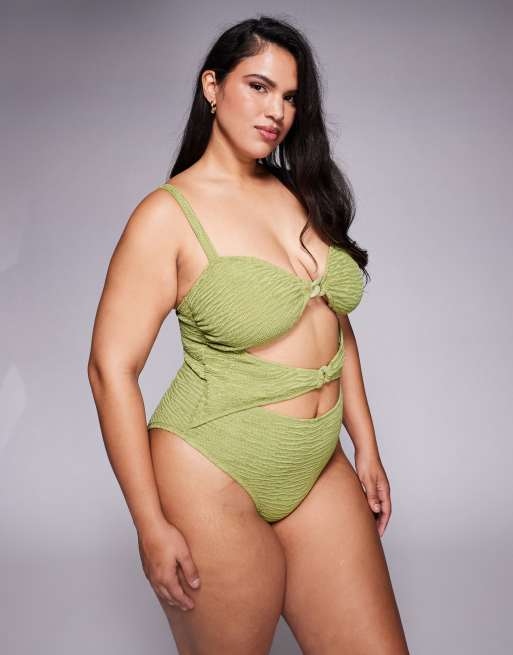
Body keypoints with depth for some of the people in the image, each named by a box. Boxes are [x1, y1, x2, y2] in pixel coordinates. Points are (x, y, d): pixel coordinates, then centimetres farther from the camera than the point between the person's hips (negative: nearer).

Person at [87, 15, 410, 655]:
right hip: (214, 479, -5)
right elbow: (111, 369, -13)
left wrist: (367, 448, 13)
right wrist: (152, 526, -13)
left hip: (320, 471, 6)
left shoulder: (303, 194, 7)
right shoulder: (168, 213, -11)